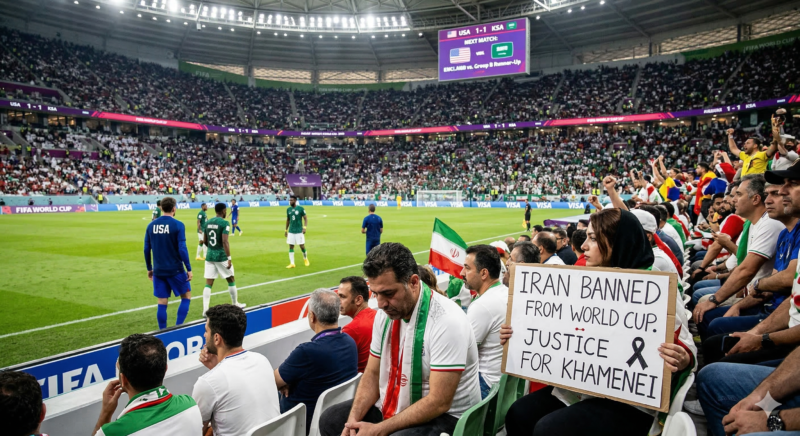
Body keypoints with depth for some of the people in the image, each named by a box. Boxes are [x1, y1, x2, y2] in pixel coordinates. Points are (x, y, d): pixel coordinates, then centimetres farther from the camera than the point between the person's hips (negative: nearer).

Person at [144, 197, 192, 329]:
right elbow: (182, 249, -15)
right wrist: (189, 269, -8)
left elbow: (146, 249, 7)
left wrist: (149, 268, 17)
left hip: (158, 271, 4)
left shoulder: (151, 225, 4)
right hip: (175, 270, -4)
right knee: (186, 297, 12)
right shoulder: (178, 225, -10)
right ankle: (178, 327, 5)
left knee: (162, 303, 9)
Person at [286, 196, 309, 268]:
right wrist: (286, 230, 17)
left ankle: (305, 259, 26)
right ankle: (292, 263, 5)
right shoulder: (288, 209, 8)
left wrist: (305, 227, -15)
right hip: (291, 231, 4)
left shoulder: (300, 208, -6)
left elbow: (305, 218, -3)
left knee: (302, 246, 0)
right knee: (291, 247, 1)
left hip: (299, 231, -4)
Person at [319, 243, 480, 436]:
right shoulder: (386, 312, -3)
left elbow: (439, 403, -26)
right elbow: (373, 373, 5)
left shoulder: (447, 322, -26)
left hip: (443, 416, -7)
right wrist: (353, 420, -10)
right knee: (330, 420, 4)